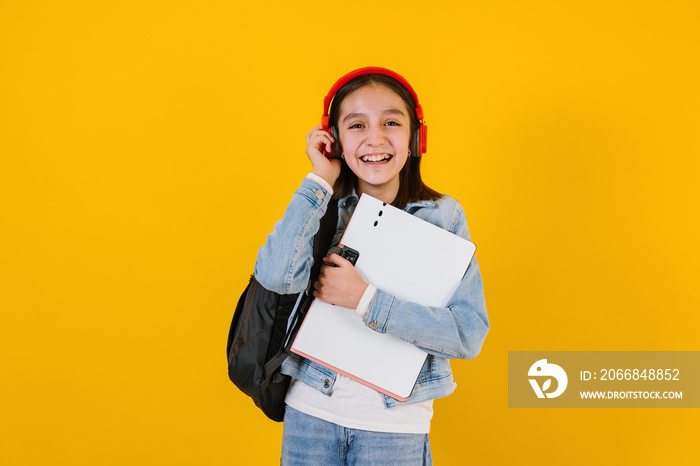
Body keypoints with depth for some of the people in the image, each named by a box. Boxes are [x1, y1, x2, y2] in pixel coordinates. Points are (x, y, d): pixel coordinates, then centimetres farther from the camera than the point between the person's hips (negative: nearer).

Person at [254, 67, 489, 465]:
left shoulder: (443, 217, -6)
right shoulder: (322, 208, -1)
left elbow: (470, 335, -14)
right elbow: (276, 277, -21)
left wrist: (365, 299, -19)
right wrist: (320, 180, -14)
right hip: (311, 411, 2)